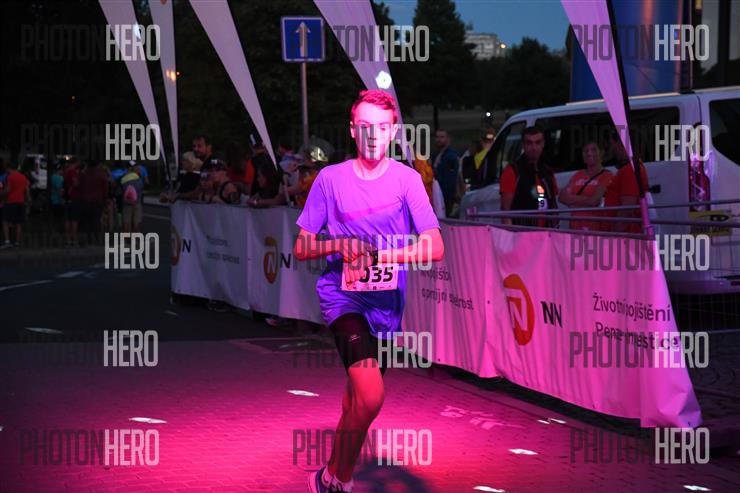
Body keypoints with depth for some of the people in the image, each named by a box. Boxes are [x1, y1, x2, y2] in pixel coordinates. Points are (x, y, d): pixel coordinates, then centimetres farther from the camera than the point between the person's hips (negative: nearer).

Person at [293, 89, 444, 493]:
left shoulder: (406, 179, -1)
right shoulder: (331, 179, -1)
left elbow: (435, 248, -8)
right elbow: (301, 248, 3)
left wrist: (385, 254, -23)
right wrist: (339, 245, -18)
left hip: (387, 303, 3)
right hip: (343, 296, -3)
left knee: (357, 399, 15)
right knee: (370, 396, -22)